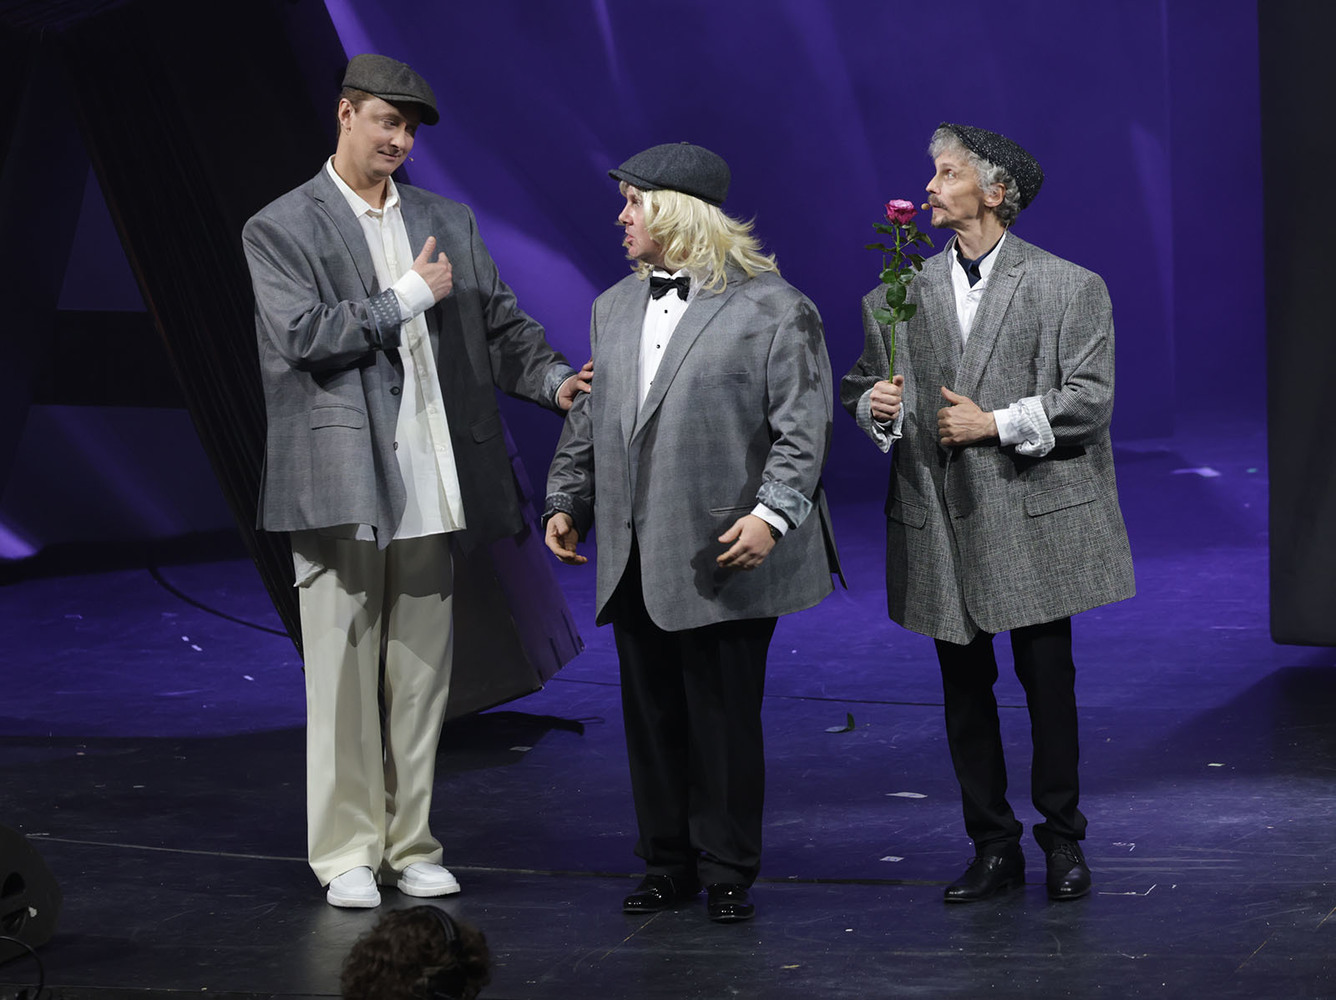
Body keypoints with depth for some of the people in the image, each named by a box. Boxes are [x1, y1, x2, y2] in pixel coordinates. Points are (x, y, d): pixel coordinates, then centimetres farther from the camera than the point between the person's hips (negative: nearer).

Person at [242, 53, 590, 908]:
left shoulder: (448, 223, 14)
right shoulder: (281, 229, 0)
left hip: (429, 483, 4)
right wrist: (407, 297, -10)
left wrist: (554, 378, -6)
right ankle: (345, 851, 8)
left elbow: (500, 323, 12)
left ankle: (411, 843, 17)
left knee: (422, 673, 8)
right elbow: (302, 333, -13)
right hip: (341, 481, -4)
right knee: (343, 674, 0)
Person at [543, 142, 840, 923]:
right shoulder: (614, 308, 15)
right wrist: (568, 501, 10)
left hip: (723, 558, -6)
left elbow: (803, 425, -9)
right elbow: (590, 415, 19)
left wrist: (772, 513, -19)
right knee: (652, 718, 8)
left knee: (725, 720, 1)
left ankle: (727, 873, 12)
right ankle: (667, 867, 19)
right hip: (636, 561, 6)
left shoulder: (772, 308, -5)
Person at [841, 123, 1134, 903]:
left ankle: (1063, 841, 17)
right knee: (964, 688, 7)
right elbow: (858, 387, 13)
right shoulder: (903, 293, 9)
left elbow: (1091, 398, -6)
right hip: (941, 520, 3)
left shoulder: (1070, 287, -1)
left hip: (1033, 518, -3)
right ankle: (995, 847, 17)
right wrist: (874, 406, -10)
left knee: (1049, 682, 2)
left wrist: (997, 423, -14)